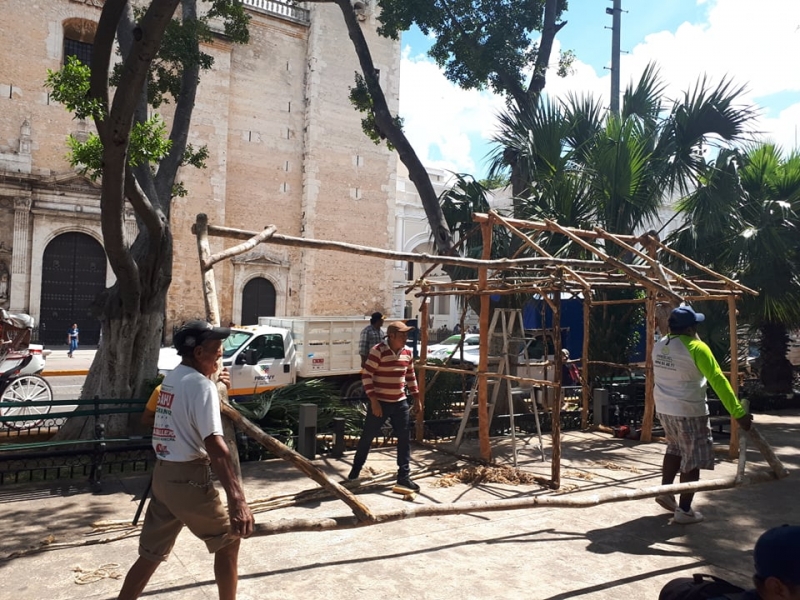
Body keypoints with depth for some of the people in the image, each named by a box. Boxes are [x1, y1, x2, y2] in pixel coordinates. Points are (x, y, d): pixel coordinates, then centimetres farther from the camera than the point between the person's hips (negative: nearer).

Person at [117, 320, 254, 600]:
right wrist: (237, 498, -31)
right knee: (228, 542, 10)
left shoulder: (171, 378, 9)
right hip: (188, 477, -8)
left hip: (162, 473, 8)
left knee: (151, 553, 17)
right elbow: (215, 446, -26)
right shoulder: (201, 385, -17)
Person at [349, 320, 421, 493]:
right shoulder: (378, 351, -16)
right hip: (380, 402, -5)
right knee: (367, 437, 8)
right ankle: (356, 470, 28)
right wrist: (373, 400, -19)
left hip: (400, 403, 5)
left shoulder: (407, 352, 4)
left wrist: (416, 398, 15)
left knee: (404, 439, 4)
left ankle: (404, 477, 12)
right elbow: (366, 375, -16)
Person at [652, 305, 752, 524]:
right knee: (693, 460, 5)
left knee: (675, 449, 26)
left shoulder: (659, 345, 4)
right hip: (689, 412, -7)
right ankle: (684, 511, 10)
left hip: (664, 409, 7)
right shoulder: (696, 348, -17)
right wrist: (738, 413, -18)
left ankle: (664, 491, 24)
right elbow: (718, 381, -19)